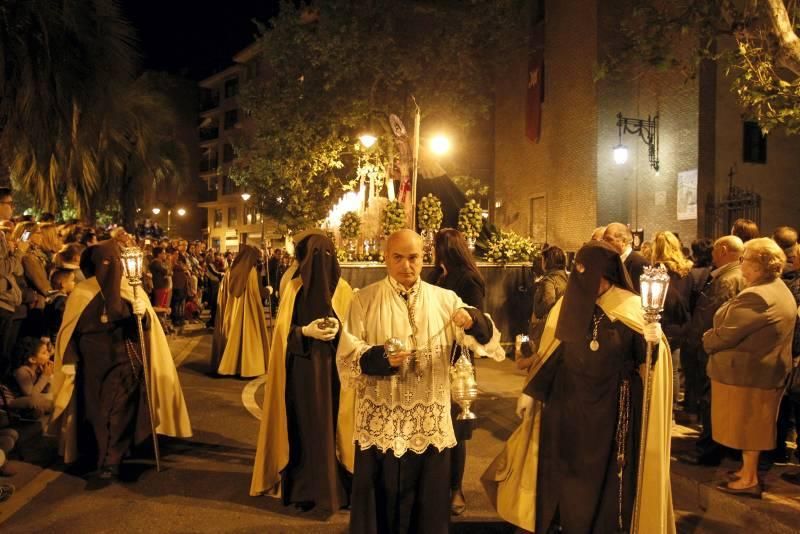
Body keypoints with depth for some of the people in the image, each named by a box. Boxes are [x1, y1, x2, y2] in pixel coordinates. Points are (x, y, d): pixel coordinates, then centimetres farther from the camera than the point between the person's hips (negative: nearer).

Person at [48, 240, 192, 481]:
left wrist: (143, 313, -26)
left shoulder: (132, 290, 0)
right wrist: (68, 360, -5)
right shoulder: (81, 292, -1)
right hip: (92, 362, 1)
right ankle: (98, 454, 32)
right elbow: (70, 329, 0)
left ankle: (110, 462, 2)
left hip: (124, 360, -1)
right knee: (94, 411, 12)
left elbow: (146, 326, -4)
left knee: (117, 411, -4)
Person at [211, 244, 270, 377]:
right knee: (247, 336, 4)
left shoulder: (230, 271, 3)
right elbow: (258, 294, -8)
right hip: (247, 311, -5)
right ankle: (247, 365, 7)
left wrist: (225, 309, 19)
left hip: (230, 311, 5)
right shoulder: (251, 272, -11)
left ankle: (227, 365, 20)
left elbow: (222, 295, 7)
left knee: (231, 336, 13)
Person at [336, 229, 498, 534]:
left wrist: (472, 321, -24)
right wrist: (380, 358, -24)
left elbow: (485, 338, -2)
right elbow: (347, 355, -6)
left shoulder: (444, 299, 4)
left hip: (430, 423, 2)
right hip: (381, 423, -1)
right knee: (380, 503, 11)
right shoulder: (364, 299, 1)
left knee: (427, 502, 14)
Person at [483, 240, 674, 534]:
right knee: (564, 470, 11)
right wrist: (531, 391, 4)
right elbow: (552, 354, 5)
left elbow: (642, 357, -7)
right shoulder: (568, 305, 0)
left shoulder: (632, 309, -5)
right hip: (567, 403, 2)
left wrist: (651, 342, -29)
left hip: (611, 407, -2)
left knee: (604, 473, 8)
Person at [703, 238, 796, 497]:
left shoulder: (756, 296, -26)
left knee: (747, 425, 4)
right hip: (768, 368, 10)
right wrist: (713, 337, 5)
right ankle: (748, 470, 33)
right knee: (753, 425, 20)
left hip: (747, 370, -10)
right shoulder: (780, 289, 8)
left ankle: (749, 480, 17)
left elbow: (727, 333, -24)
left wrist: (706, 339, -4)